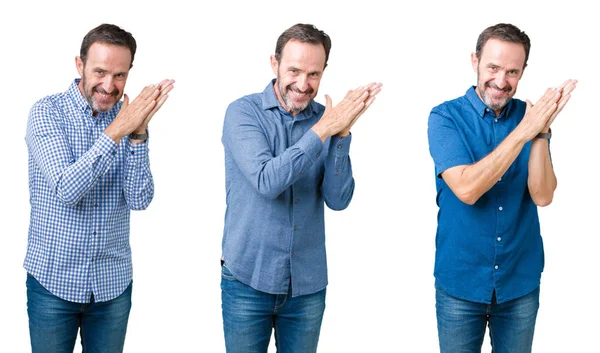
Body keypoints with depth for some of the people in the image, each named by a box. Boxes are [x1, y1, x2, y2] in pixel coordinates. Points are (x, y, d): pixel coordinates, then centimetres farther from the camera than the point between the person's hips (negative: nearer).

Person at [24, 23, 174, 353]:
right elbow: (66, 190, -22)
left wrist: (138, 133, -23)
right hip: (53, 280, -2)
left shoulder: (129, 117, -2)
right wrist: (116, 131, -28)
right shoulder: (48, 112, -10)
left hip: (113, 284, 3)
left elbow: (140, 199, -10)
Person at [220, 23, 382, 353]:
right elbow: (267, 182, -23)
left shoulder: (325, 118, 0)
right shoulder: (243, 112, -9)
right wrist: (323, 129, -25)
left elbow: (338, 199, -8)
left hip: (308, 285, 3)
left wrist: (341, 134, -19)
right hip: (248, 280, -3)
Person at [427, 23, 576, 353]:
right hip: (460, 282, -2)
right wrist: (523, 131, -26)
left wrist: (541, 132, -25)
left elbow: (542, 196, -12)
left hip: (521, 282, 2)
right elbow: (466, 189, -24)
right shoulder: (446, 117, -9)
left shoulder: (531, 116, -2)